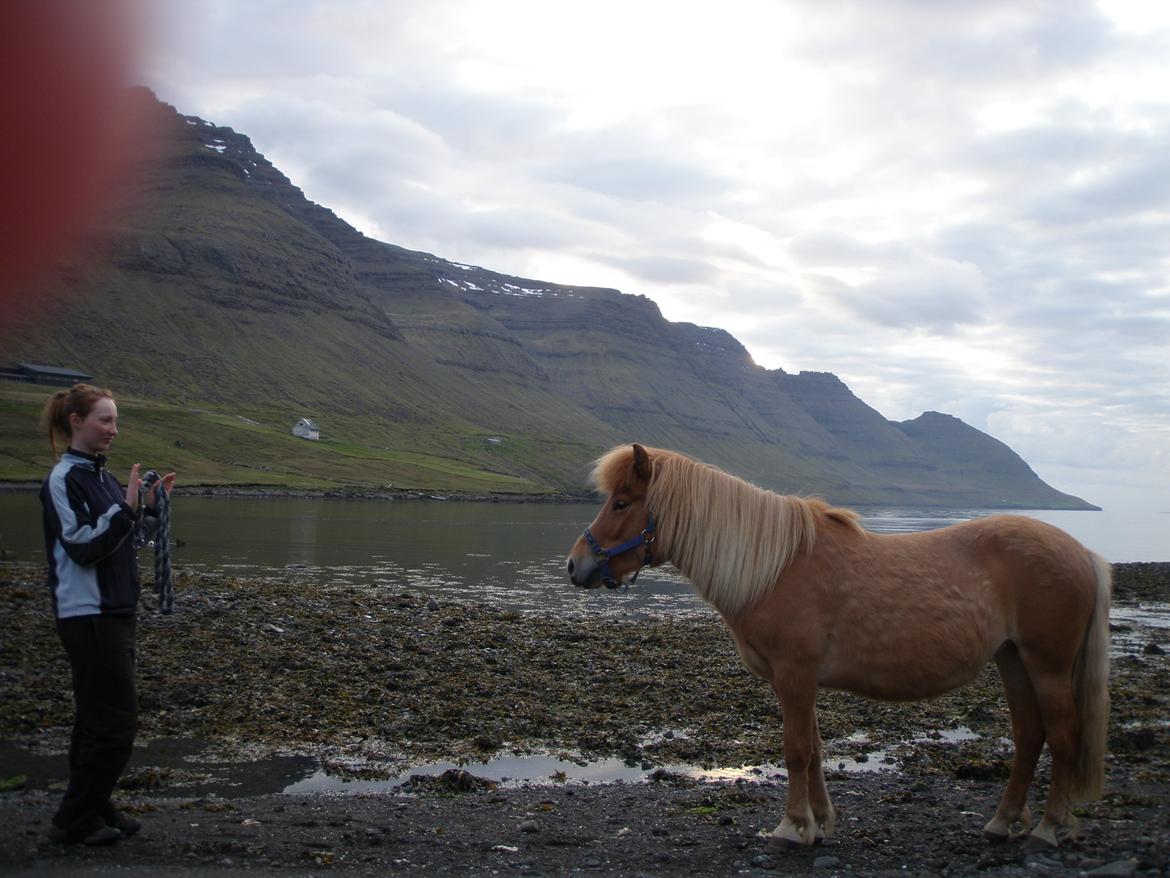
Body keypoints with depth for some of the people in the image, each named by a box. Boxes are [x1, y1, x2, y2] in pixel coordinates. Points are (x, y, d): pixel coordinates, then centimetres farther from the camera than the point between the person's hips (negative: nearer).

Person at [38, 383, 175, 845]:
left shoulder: (99, 475, 14)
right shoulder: (64, 479, -12)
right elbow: (83, 548, -18)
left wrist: (148, 504, 5)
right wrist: (127, 509, -24)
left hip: (114, 612, 9)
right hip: (87, 615, -9)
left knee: (97, 720, 16)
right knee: (115, 723, -6)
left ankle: (93, 808, 26)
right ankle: (74, 821, 6)